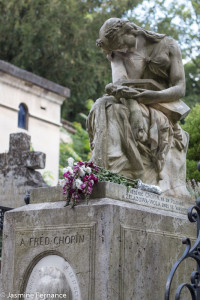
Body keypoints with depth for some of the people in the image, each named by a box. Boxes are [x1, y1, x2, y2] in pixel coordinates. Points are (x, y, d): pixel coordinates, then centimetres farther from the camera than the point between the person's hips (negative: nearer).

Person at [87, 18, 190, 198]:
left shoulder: (168, 45, 7)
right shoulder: (118, 55, 13)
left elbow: (180, 88, -4)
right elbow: (120, 82, -7)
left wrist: (154, 95, -20)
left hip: (163, 110, -1)